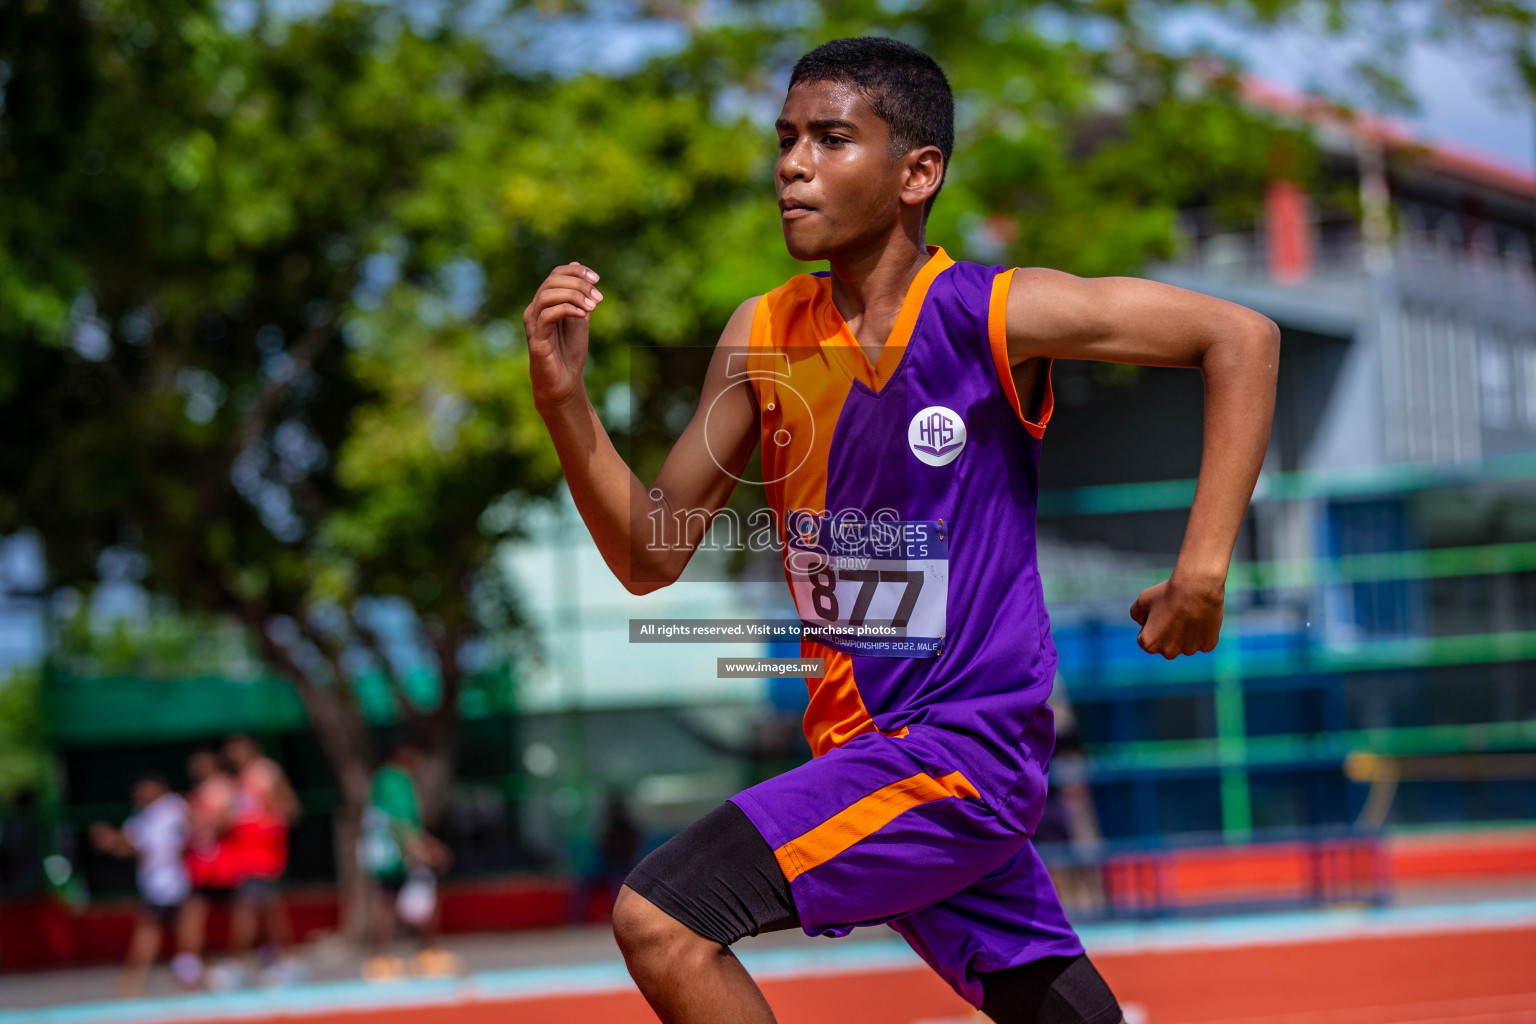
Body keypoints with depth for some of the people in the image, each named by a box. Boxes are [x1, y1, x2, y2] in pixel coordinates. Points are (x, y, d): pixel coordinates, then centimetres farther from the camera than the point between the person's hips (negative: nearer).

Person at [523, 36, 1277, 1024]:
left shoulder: (989, 314, -13)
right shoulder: (760, 337, 3)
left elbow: (1241, 336, -13)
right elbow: (652, 556, 6)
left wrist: (1202, 570, -17)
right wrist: (565, 397, -9)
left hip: (962, 748, -6)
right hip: (867, 748, 7)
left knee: (660, 919, -19)